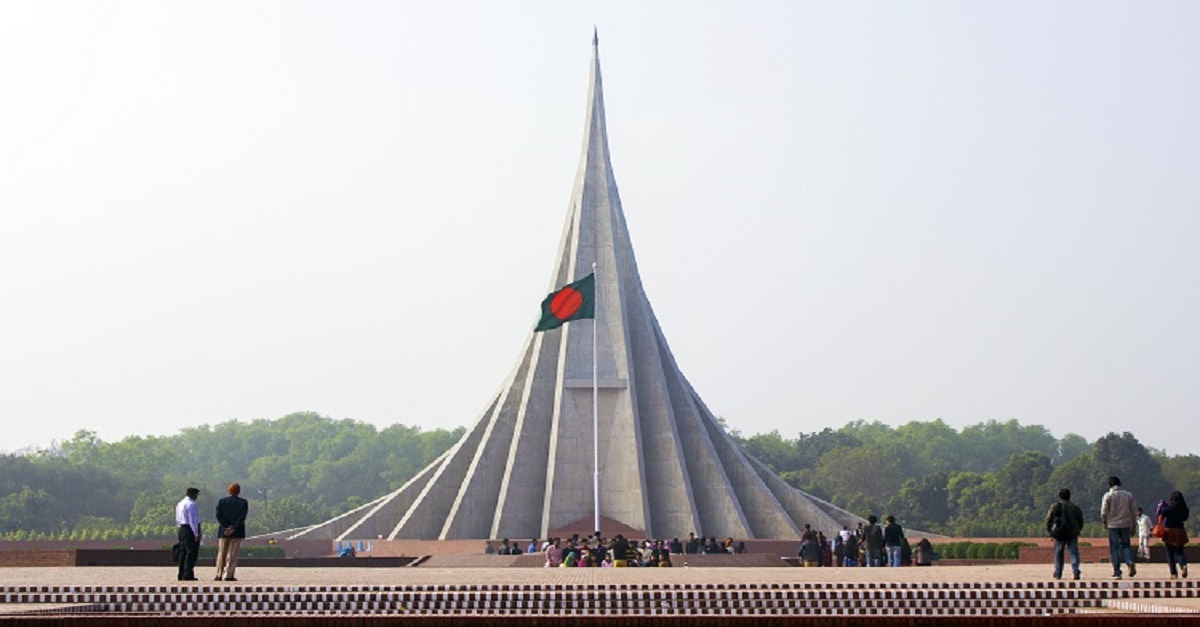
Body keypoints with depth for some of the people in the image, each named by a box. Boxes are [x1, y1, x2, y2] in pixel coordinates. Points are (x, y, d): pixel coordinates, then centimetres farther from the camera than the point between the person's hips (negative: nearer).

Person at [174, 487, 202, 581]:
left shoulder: (179, 504, 15)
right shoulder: (191, 504, -14)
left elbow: (177, 519, 19)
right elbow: (192, 520, -18)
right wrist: (196, 534, -16)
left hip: (182, 529, 10)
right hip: (191, 530, -10)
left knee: (184, 552, 13)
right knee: (192, 552, -7)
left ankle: (181, 575, 16)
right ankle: (188, 575, -11)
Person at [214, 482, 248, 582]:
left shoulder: (221, 501, 5)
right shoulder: (243, 502, -1)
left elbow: (219, 516, -5)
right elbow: (242, 517, -11)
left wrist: (226, 527, -9)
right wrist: (233, 528, -13)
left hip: (224, 531, 2)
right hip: (237, 532, -2)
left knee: (221, 554, 11)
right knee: (232, 554, 0)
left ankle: (219, 575, 9)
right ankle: (229, 575, -4)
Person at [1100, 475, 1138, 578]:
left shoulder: (1108, 495, -5)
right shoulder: (1128, 495, 6)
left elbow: (1104, 511, -9)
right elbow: (1134, 511, 7)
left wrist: (1104, 522, 7)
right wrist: (1133, 524, 15)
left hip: (1113, 525, -3)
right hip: (1126, 524, 3)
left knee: (1114, 548, 3)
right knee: (1126, 545, 16)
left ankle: (1117, 572, 0)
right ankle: (1130, 562, -13)